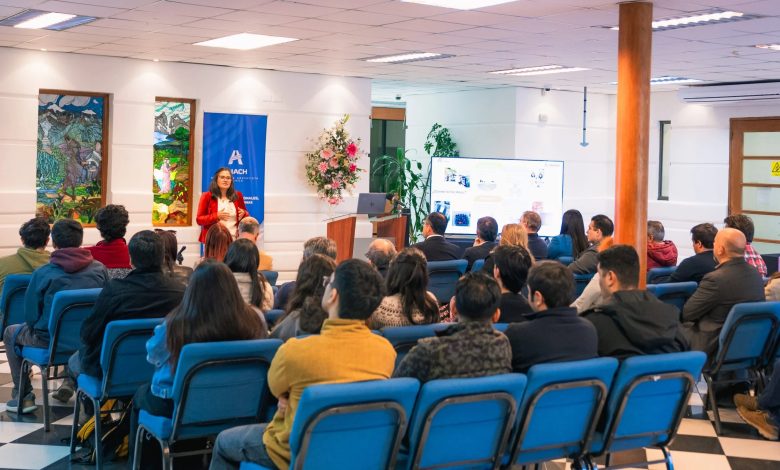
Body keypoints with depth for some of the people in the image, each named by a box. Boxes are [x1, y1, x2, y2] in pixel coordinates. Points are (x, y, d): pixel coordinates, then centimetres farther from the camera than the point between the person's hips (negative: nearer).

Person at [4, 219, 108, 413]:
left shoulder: (42, 273, -15)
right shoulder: (99, 269, -8)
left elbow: (31, 317, -7)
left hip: (51, 340, -4)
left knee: (10, 332, 26)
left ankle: (23, 396, 25)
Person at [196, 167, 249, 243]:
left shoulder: (237, 196, 10)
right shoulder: (207, 196, 3)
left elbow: (246, 214, 22)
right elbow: (199, 220, 0)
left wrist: (244, 213, -3)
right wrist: (216, 216, -15)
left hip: (234, 239, 2)